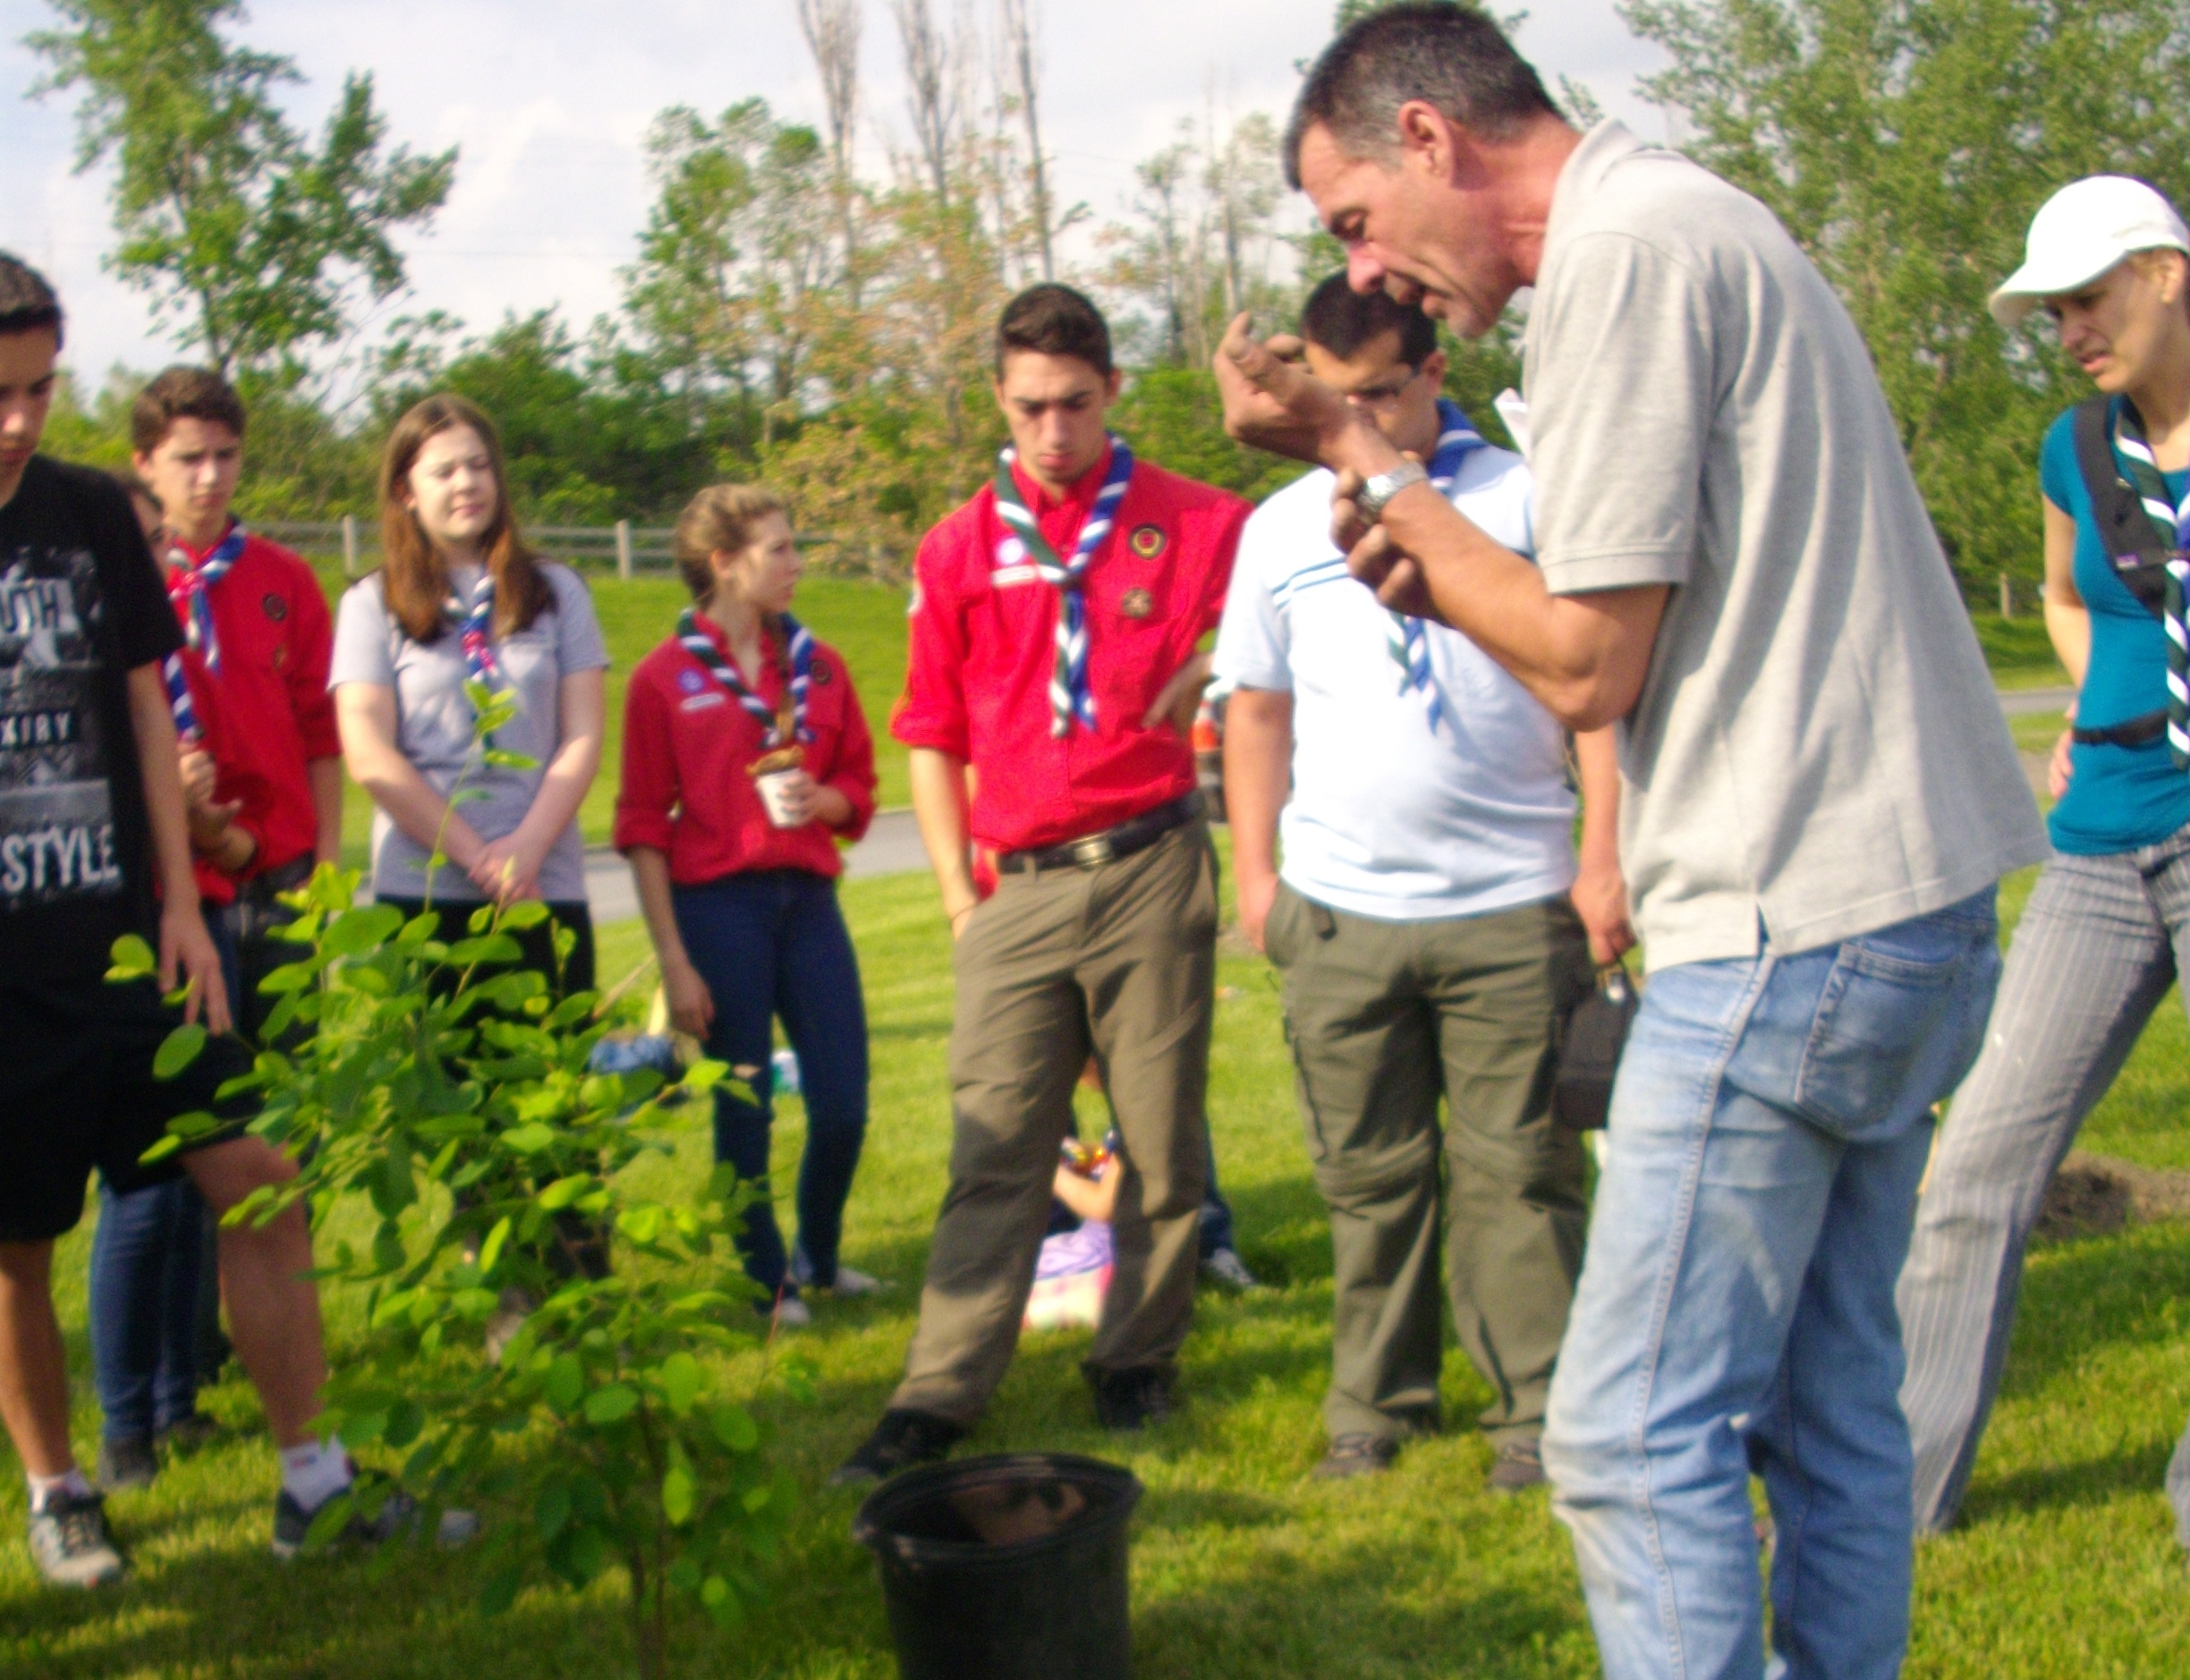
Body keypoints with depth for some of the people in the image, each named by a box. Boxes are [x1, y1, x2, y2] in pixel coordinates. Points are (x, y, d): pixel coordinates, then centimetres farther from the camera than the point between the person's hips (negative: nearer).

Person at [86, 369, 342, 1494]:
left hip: (278, 894, 4)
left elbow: (318, 737, 13)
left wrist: (320, 861, 5)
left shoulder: (281, 584, 11)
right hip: (173, 896, -4)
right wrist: (173, 806, -17)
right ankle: (131, 1420, 3)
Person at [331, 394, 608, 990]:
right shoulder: (373, 604, 7)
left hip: (547, 890, 2)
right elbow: (370, 757, -3)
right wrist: (478, 856, -10)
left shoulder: (556, 591, 14)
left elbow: (584, 737, 6)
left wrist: (527, 848, -9)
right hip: (420, 891, -2)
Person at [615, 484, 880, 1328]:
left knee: (844, 1104, 3)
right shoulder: (664, 678, -2)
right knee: (743, 1107, 3)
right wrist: (673, 960, -8)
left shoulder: (816, 665, 10)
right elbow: (644, 828, -3)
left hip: (808, 900, 4)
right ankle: (765, 1279, 21)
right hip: (717, 904, -4)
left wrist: (819, 800, -8)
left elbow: (857, 786, 17)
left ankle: (818, 1256, 28)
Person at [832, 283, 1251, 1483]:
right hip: (1018, 888, 1)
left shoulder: (1196, 524, 4)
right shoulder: (958, 552, 10)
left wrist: (1209, 675, -10)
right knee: (994, 1150, -1)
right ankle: (937, 1398, 2)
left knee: (1161, 1137, 5)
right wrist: (959, 897, 7)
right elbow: (931, 738, 13)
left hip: (1150, 873, -1)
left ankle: (1137, 1361, 21)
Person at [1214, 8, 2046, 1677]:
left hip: (1791, 930, -10)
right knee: (1828, 1401, 15)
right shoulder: (1706, 225, 18)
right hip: (1912, 909, 10)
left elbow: (1588, 665, -14)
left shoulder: (1628, 247, -13)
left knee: (1637, 1434, -6)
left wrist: (1361, 460, -6)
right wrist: (1445, 578, 6)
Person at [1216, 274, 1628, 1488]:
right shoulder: (1281, 528, 11)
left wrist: (1603, 858, -3)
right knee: (1366, 1174, 9)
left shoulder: (1526, 501, 2)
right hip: (1337, 910, 3)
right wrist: (1253, 868, 8)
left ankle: (1537, 1409, 11)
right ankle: (1376, 1402, 21)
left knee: (1516, 1167, 1)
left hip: (1511, 904, -2)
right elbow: (1257, 708, 15)